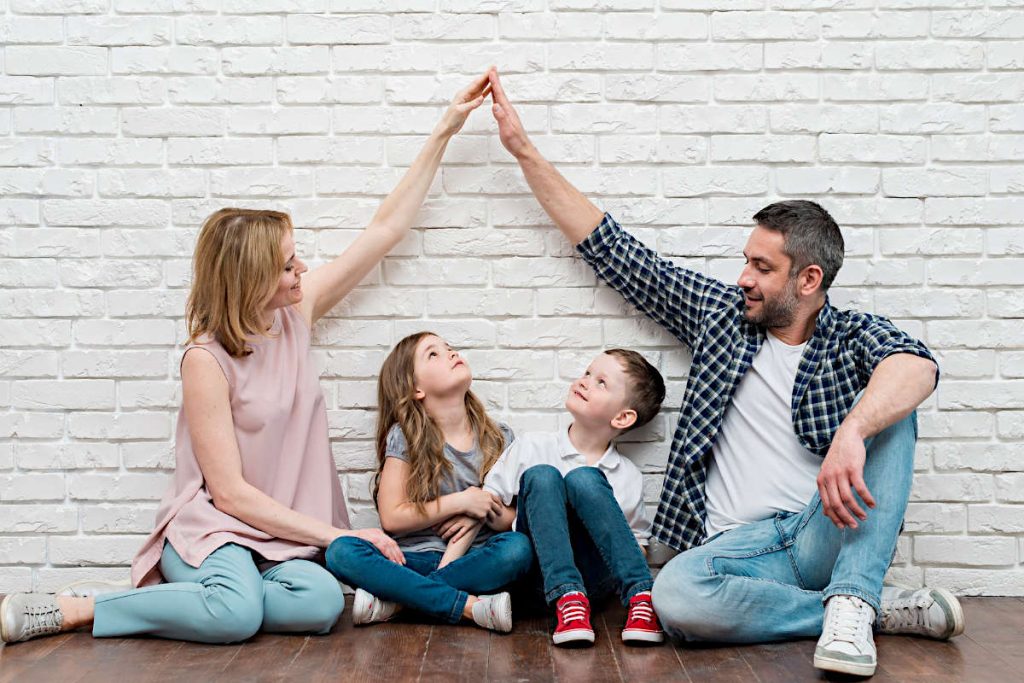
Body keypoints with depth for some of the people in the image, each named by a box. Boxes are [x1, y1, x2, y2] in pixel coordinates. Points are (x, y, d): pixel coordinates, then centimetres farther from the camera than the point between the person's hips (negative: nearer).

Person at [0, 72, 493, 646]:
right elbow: (229, 492, -14)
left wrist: (445, 131, 6)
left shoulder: (296, 312, 3)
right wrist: (337, 535, -15)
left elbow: (387, 228, 8)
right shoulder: (207, 361, -13)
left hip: (285, 533, 5)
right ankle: (68, 610, -16)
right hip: (212, 528, -5)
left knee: (322, 603, -29)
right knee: (238, 612, -37)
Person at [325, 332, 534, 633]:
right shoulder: (404, 438, 0)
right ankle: (471, 606, -32)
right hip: (416, 558, -1)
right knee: (342, 551, -27)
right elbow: (392, 517, -5)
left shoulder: (499, 438, 7)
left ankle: (395, 600, -25)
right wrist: (461, 502, -11)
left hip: (473, 561, 2)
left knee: (519, 547, -30)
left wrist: (485, 513, -13)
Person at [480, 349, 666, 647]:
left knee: (584, 479, -23)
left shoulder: (628, 477, 8)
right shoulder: (532, 447, 7)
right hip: (539, 575, 1)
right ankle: (567, 598, -35)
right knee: (541, 476, -22)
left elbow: (639, 543, 16)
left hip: (593, 576, -1)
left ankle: (641, 597, -28)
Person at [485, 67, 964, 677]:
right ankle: (884, 609, -16)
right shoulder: (722, 313, 13)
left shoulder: (854, 337, 4)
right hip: (741, 545, 2)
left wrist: (851, 433, -43)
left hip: (830, 535, -1)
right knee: (674, 596, -33)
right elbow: (612, 250, 15)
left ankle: (851, 603, -27)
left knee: (886, 410, -24)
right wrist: (524, 151, 15)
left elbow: (917, 364, -22)